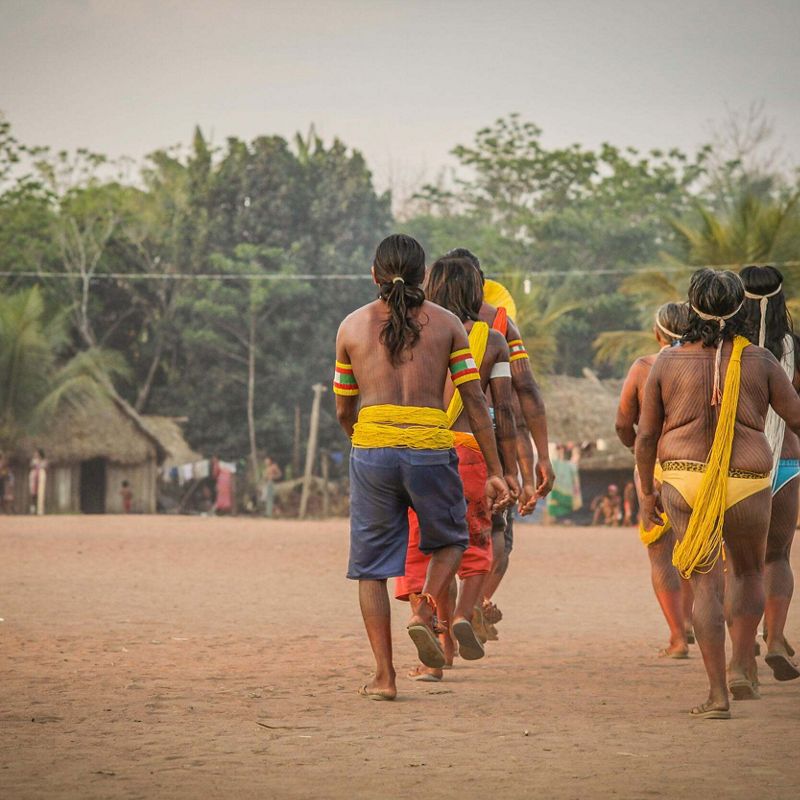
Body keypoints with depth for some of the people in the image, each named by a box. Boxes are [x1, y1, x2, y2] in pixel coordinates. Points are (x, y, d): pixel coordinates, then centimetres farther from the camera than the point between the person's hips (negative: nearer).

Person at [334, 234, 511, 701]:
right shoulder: (447, 324, 9)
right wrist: (495, 472, 7)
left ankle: (384, 676, 5)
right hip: (431, 448, 0)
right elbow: (475, 402, 5)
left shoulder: (353, 326, 11)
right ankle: (424, 613, -3)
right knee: (451, 541, 24)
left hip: (372, 450, 1)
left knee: (371, 565, 10)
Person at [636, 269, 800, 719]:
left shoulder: (669, 362, 0)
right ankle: (742, 668, 12)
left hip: (684, 479, 1)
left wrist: (648, 493, 15)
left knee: (705, 582, 3)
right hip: (748, 481, 0)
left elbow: (645, 436, 4)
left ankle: (718, 694, -1)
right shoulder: (759, 361, -3)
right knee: (748, 572, 23)